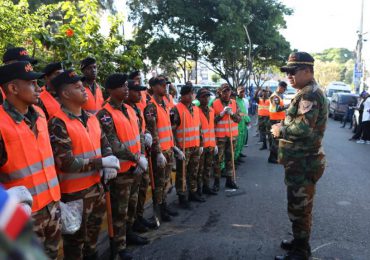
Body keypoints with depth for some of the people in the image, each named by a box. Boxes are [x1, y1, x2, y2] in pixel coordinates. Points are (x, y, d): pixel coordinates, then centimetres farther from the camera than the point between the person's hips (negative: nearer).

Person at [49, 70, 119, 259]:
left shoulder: (91, 118, 6)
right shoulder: (58, 123, -18)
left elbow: (104, 144, 13)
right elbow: (66, 162, -24)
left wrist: (110, 163, -8)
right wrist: (102, 162, -19)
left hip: (96, 186, 8)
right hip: (75, 192, -7)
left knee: (94, 231, 27)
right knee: (76, 238, 12)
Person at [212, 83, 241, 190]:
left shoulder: (234, 103, 6)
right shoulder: (214, 104, -5)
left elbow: (239, 119, 3)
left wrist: (232, 113, -15)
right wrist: (222, 113, -18)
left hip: (232, 135, 4)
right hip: (220, 136, -4)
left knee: (230, 158, 11)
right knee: (218, 159, 1)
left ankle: (229, 179, 22)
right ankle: (217, 181, 11)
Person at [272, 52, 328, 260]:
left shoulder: (310, 94, -19)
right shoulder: (309, 93, 16)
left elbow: (303, 127, -30)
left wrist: (281, 130, -14)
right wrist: (284, 127, 7)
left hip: (303, 163, -11)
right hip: (302, 160, 11)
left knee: (299, 208, 2)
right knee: (300, 207, 22)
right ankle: (300, 242, 38)